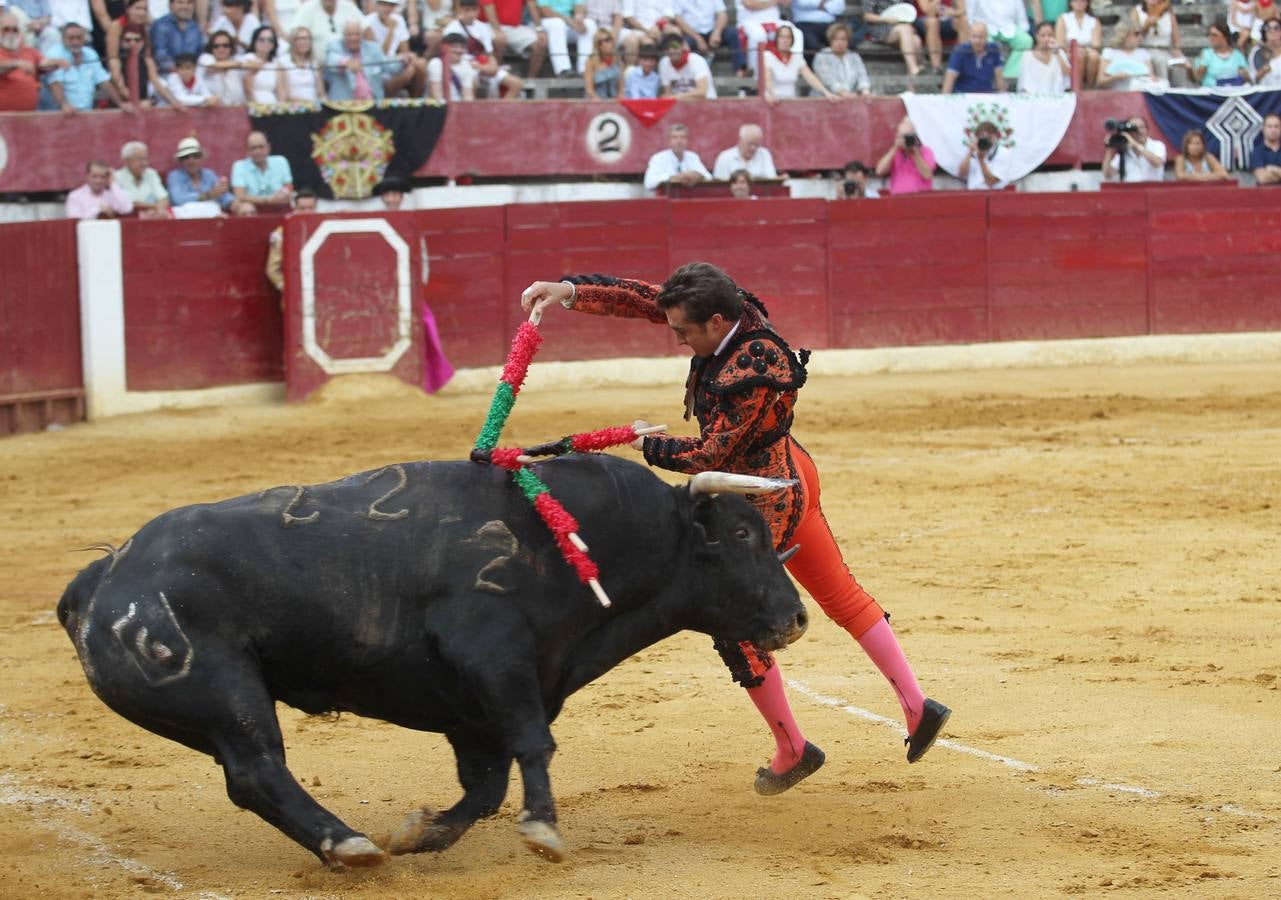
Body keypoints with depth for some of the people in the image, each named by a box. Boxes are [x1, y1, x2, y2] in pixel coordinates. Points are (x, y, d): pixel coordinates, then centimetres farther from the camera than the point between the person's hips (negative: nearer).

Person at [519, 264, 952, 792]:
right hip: (790, 478, 10)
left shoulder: (753, 373, -31)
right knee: (840, 594, 18)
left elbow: (710, 454, -22)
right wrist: (569, 291, -16)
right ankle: (917, 707, 21)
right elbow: (638, 298, -5)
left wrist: (648, 445, -7)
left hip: (763, 501, -10)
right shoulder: (732, 314, -8)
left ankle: (792, 750, 16)